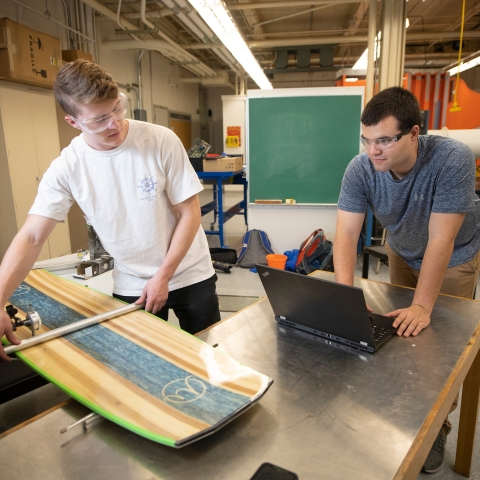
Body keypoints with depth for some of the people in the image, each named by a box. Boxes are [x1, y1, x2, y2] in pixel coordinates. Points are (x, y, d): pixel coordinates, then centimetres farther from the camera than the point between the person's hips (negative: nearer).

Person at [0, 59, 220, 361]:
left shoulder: (162, 142, -17)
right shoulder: (66, 168, -12)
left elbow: (190, 214, -12)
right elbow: (31, 238, -10)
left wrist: (163, 276, -13)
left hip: (190, 276, -1)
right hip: (132, 287, 1)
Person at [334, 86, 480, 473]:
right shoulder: (360, 169, -27)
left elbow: (441, 240, -36)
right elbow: (346, 234, -31)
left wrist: (422, 307, -37)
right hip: (403, 252, 3)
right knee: (400, 333, 11)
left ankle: (436, 426, 25)